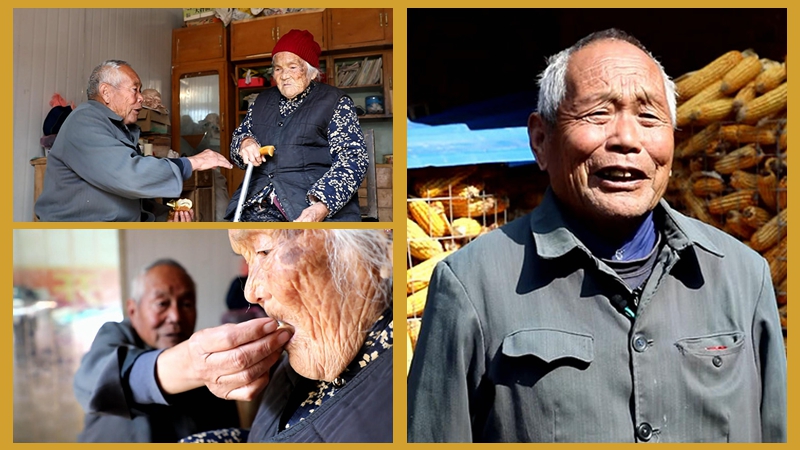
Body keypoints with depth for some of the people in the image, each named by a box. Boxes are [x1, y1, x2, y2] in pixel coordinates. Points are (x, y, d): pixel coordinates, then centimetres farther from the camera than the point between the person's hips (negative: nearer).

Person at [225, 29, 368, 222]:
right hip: (259, 202, 4)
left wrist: (322, 206, -21)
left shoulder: (334, 101, 5)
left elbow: (352, 159, -5)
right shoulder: (262, 101, 21)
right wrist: (245, 143, 1)